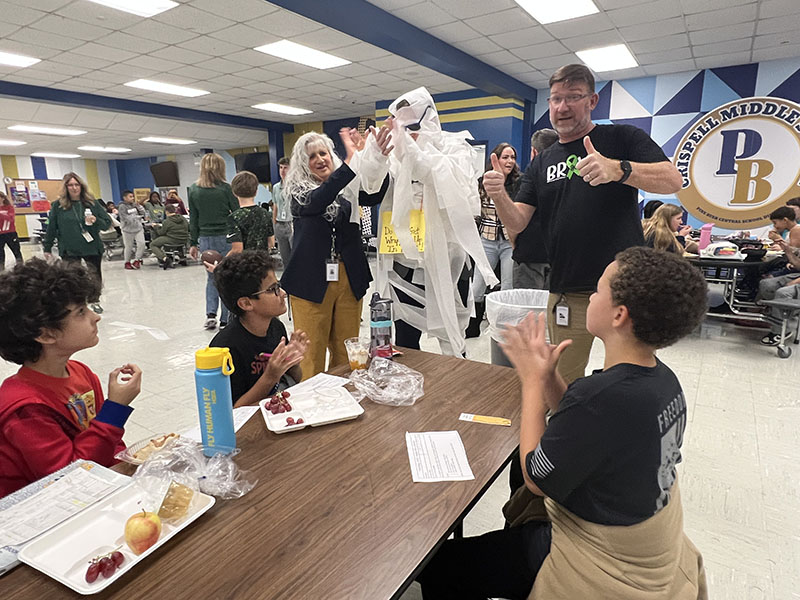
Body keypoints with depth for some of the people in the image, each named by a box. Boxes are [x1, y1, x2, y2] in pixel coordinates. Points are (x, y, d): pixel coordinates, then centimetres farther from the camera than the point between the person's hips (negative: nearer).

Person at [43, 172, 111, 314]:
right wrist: (47, 248, 6)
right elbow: (51, 228, 4)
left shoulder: (92, 203, 2)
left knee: (95, 276, 12)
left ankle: (95, 301, 32)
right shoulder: (58, 205, -1)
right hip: (69, 250, -1)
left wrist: (96, 221, -18)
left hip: (92, 247, 2)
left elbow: (107, 223, 3)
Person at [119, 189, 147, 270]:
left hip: (138, 228, 4)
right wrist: (137, 217, -11)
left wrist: (139, 206, -6)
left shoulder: (135, 205, 7)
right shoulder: (122, 207, -7)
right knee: (129, 247, 4)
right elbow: (126, 219, -15)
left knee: (141, 244, -6)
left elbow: (144, 214, 6)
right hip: (128, 230, -4)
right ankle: (127, 262, 22)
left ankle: (137, 260, 12)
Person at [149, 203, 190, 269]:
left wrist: (156, 226, 13)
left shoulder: (167, 221, -14)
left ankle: (164, 258, -14)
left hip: (172, 240, -8)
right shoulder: (183, 219, 3)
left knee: (152, 245, 8)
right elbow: (188, 229, 15)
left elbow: (161, 232, -6)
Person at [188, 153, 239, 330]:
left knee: (211, 277, 18)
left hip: (205, 239, 4)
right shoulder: (225, 188, -7)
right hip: (225, 238, -3)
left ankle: (210, 313, 5)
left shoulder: (194, 190, 3)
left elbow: (193, 219, 7)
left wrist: (193, 243, 12)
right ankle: (225, 319, 9)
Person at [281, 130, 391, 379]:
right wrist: (351, 162, -31)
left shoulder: (347, 187, 10)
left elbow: (374, 196, -8)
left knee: (346, 350, 11)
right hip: (312, 280, -3)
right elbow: (318, 201, -21)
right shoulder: (299, 190, 1)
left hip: (349, 278, 3)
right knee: (312, 350, 1)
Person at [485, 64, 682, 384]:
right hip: (567, 295, 3)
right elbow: (516, 223, 4)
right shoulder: (542, 164, 14)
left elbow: (673, 180, -11)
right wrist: (498, 195, -18)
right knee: (563, 387, 9)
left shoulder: (623, 139, 5)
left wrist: (617, 169, -29)